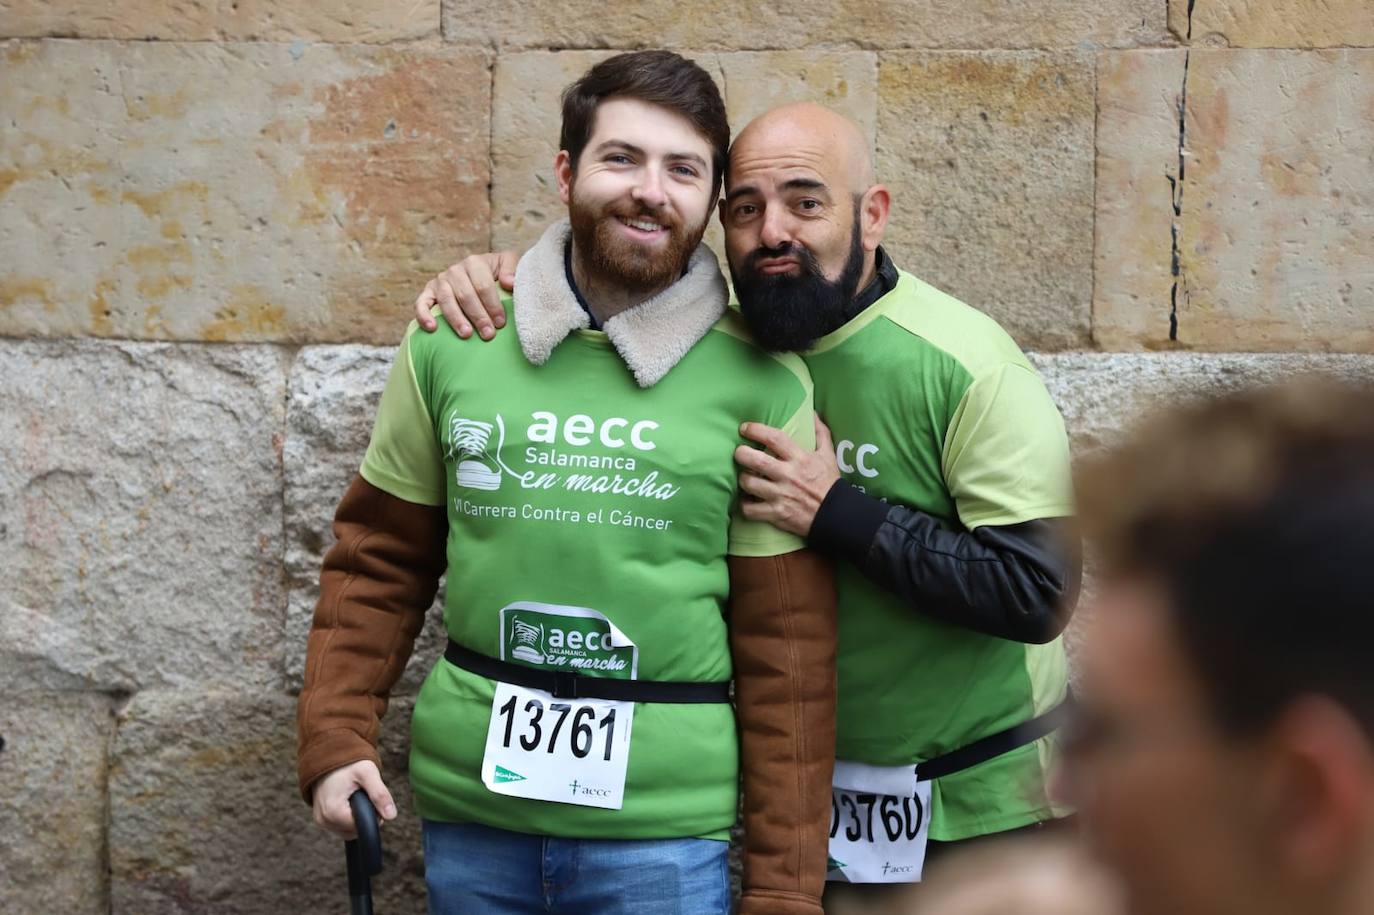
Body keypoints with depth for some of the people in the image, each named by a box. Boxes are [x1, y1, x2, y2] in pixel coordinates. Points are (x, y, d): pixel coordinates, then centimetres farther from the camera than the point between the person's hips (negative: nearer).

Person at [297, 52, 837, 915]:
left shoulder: (762, 383, -5)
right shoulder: (452, 341, 2)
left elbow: (787, 649, -4)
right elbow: (380, 560, 9)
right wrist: (336, 739, -2)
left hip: (664, 826, -2)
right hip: (468, 809, 2)